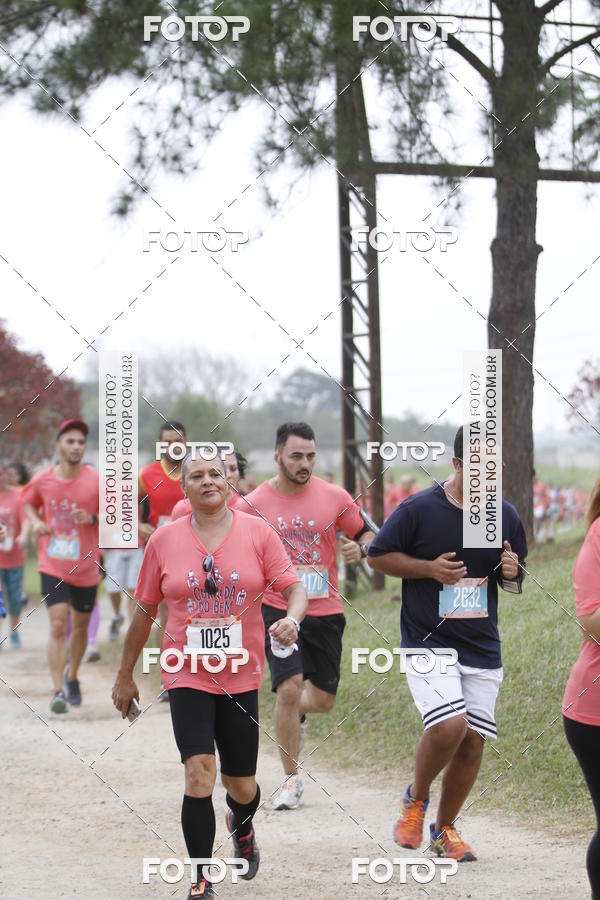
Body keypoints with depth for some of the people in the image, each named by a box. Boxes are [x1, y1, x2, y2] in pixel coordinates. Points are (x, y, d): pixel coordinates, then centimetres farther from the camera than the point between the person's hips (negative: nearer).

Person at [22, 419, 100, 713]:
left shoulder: (96, 481, -8)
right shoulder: (41, 481, -4)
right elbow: (30, 504, 16)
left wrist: (93, 519, -19)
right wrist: (36, 522, -4)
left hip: (86, 567, 1)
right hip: (53, 565, -1)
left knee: (80, 627, 15)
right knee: (58, 626, -13)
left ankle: (72, 677, 39)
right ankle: (58, 692, -11)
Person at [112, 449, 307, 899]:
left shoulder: (257, 532, -1)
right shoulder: (164, 540, 0)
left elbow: (295, 587, -3)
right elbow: (145, 611, 8)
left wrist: (292, 618, -27)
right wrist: (125, 676, 13)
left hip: (241, 676, 1)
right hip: (187, 676, -1)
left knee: (241, 786, 10)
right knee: (199, 773, -17)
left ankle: (242, 828, 47)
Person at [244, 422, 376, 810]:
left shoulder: (334, 497, -1)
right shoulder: (254, 504, -4)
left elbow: (367, 533, 9)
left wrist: (359, 549, -13)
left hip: (326, 611, 2)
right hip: (277, 608, -2)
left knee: (323, 699, 8)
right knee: (289, 687, -18)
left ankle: (296, 712, 47)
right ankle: (292, 780, -3)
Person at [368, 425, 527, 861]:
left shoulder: (506, 515, 5)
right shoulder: (418, 509, -8)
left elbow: (515, 578, 17)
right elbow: (378, 555, 0)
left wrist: (511, 573, -8)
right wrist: (429, 568, -14)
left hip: (482, 647, 4)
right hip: (428, 644, -4)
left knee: (473, 740, 2)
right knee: (448, 725, -22)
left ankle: (444, 828, 23)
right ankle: (416, 798, 8)